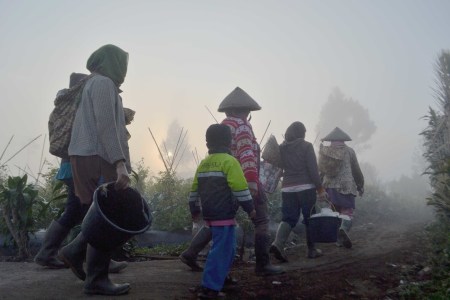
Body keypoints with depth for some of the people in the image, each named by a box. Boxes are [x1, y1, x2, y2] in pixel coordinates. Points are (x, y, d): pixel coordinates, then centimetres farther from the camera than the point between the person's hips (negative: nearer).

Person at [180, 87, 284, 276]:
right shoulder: (242, 125, -9)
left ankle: (190, 253, 12)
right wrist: (251, 179, -27)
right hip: (245, 181, -8)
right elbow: (246, 153, -21)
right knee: (261, 221, 1)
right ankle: (263, 265, 1)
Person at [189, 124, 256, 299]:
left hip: (209, 214, 8)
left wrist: (194, 209, 28)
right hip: (224, 215, -8)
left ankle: (220, 277, 30)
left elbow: (195, 189, 17)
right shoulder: (229, 161, -10)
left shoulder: (203, 164, 12)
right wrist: (250, 207, -6)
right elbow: (240, 188, -16)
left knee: (225, 248, 23)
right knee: (222, 250, -7)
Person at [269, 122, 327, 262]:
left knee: (288, 218, 6)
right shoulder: (306, 146, -5)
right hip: (306, 187, -4)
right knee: (309, 218, 8)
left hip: (287, 188, 4)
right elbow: (313, 170, -9)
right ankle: (311, 250, 15)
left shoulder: (281, 148, 9)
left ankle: (278, 243, -17)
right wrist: (320, 188, -5)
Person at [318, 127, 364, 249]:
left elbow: (321, 170, 14)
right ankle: (343, 229, -32)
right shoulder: (349, 151, 1)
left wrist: (320, 186, 25)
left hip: (329, 186, 4)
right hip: (346, 186, -4)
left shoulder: (324, 151, 9)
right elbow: (356, 170, 5)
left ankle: (339, 240, 12)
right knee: (347, 211, -4)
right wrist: (360, 186, 16)